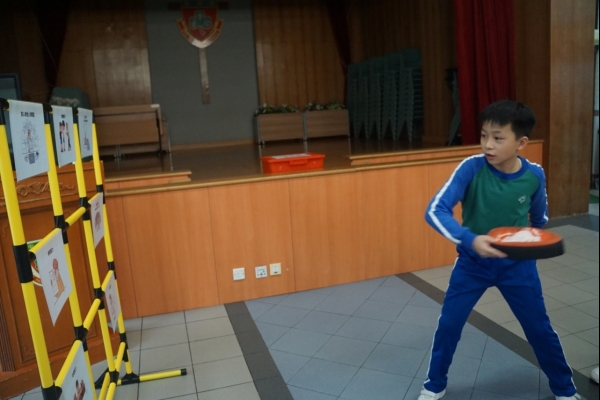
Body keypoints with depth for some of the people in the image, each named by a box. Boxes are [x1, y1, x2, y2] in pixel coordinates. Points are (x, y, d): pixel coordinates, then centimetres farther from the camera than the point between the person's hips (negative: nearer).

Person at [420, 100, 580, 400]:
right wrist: (470, 240, -43)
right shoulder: (471, 167, -22)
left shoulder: (534, 175, -13)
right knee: (448, 326, 2)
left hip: (517, 264, 2)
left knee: (540, 329, 13)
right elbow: (435, 211, -31)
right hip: (472, 262, -1)